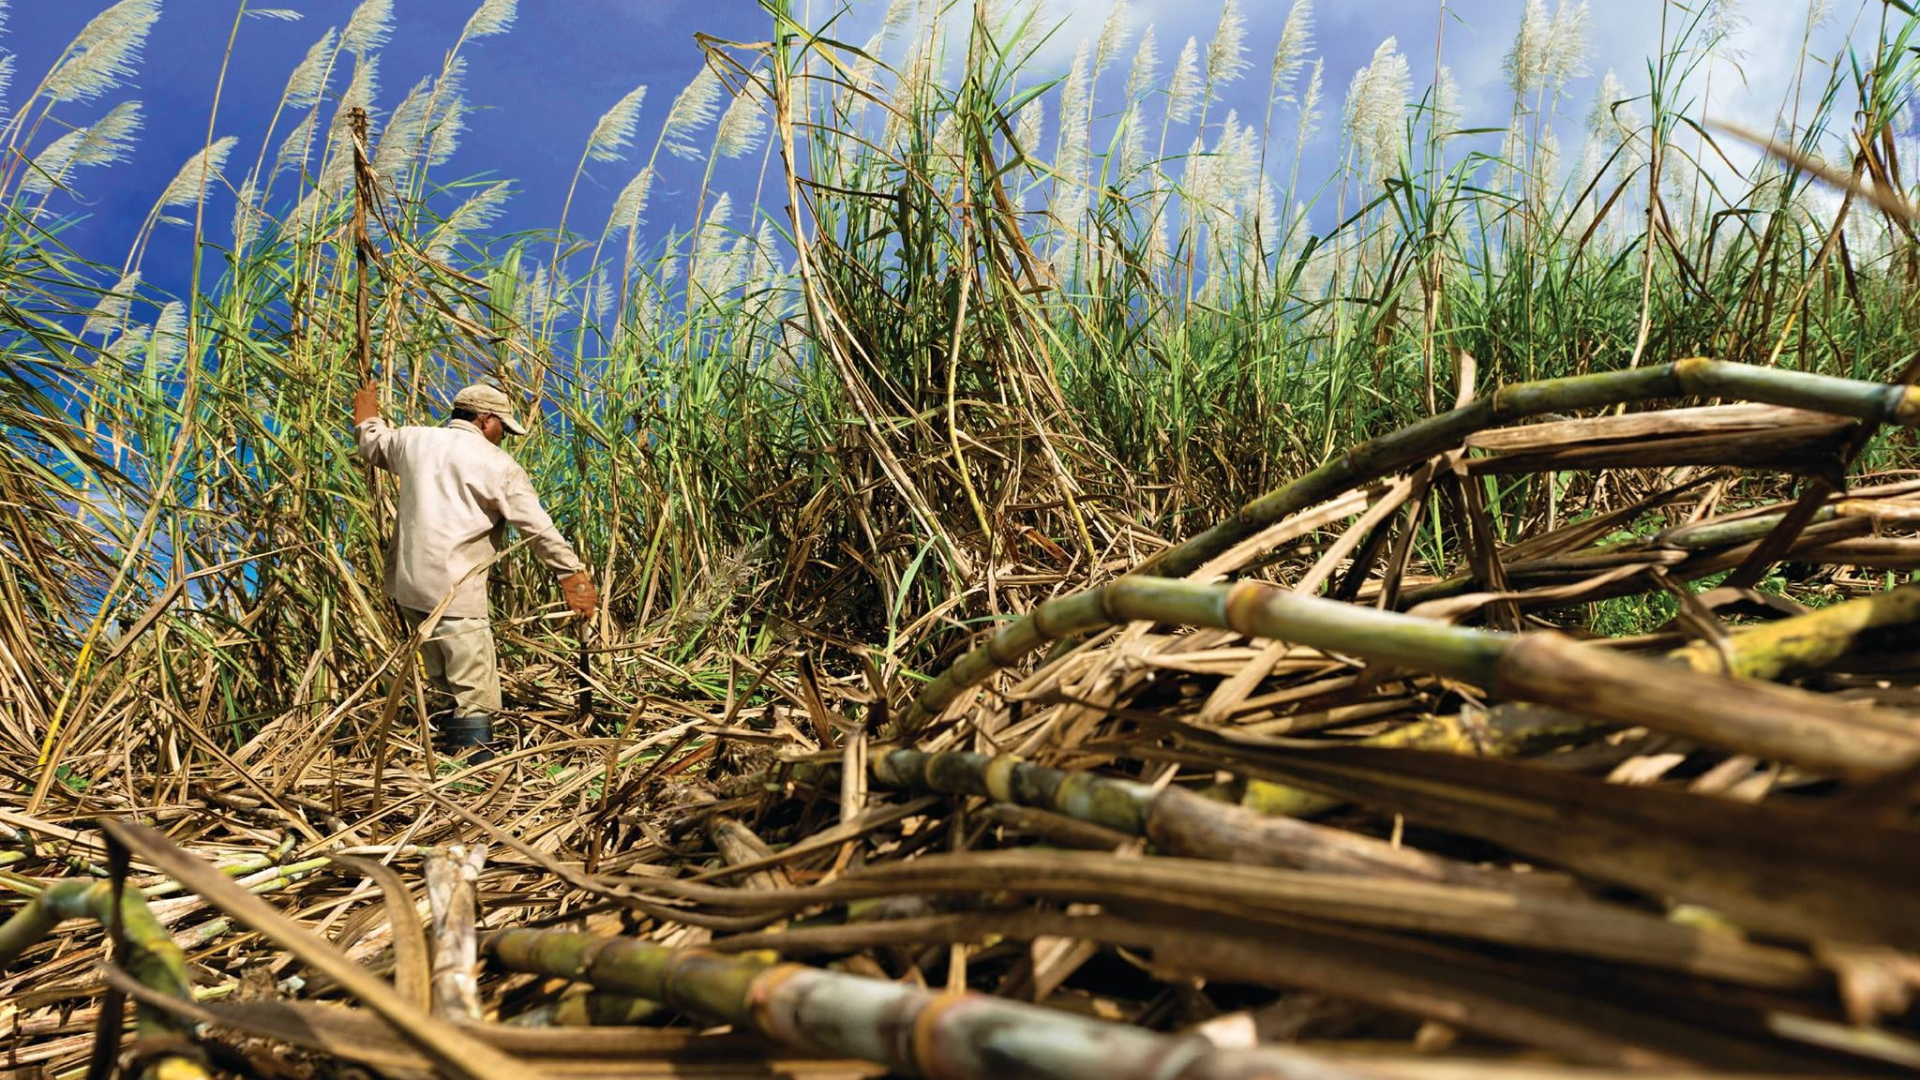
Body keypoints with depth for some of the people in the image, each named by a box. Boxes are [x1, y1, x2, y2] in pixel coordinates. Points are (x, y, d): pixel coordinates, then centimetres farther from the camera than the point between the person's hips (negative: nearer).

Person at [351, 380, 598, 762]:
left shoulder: (414, 440, 11)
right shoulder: (498, 464, -5)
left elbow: (373, 444, 33)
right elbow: (540, 530, -7)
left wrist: (366, 417, 54)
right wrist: (573, 574, -3)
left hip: (409, 585, 7)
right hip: (455, 591, -7)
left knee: (445, 686, 19)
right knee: (475, 697, -6)